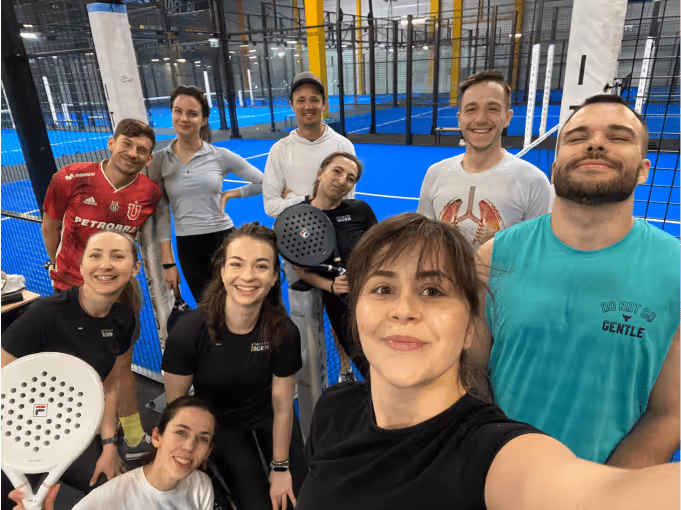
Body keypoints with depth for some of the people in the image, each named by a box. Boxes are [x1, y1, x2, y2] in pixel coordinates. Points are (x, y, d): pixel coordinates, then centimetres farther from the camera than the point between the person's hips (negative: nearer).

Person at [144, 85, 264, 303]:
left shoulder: (220, 156, -5)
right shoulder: (159, 160, -2)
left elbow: (262, 183, 3)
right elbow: (161, 213, 0)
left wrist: (229, 194, -3)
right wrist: (168, 262, -2)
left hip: (223, 239, -1)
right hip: (187, 246, 2)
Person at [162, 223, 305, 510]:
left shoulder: (284, 332, -29)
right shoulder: (188, 331, -33)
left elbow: (282, 404, -15)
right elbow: (176, 404, -15)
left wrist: (280, 467, -4)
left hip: (267, 415, 2)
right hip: (221, 424, -1)